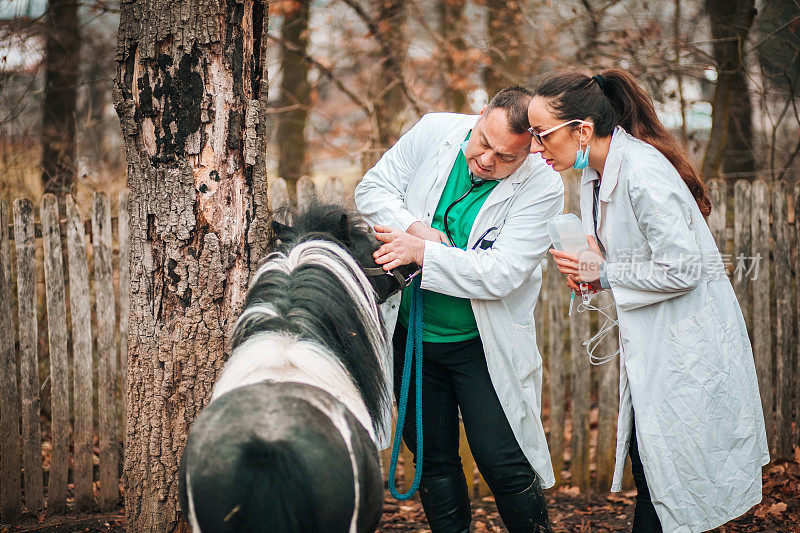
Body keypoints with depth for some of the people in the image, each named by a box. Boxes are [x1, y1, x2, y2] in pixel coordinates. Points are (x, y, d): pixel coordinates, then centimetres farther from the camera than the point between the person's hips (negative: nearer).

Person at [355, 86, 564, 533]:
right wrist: (415, 227, -19)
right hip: (411, 332, 4)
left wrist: (422, 253, -30)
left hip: (481, 345, -4)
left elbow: (501, 273, -25)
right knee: (432, 457, 12)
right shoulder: (433, 132, -7)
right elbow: (373, 189, 0)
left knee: (503, 463, -5)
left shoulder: (542, 186, -19)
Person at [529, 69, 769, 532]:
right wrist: (586, 268, 0)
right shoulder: (596, 171, 4)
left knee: (665, 473, -1)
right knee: (644, 462, 13)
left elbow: (681, 271, -24)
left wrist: (606, 275, -16)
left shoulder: (643, 174, -25)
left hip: (686, 341, -9)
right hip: (650, 338, 9)